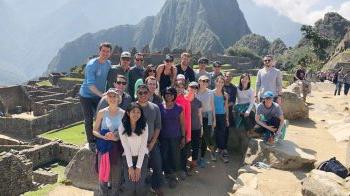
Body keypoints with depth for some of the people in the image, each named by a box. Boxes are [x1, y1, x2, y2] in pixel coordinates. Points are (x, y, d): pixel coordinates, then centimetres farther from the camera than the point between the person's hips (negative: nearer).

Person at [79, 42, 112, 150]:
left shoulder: (108, 63, -2)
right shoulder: (91, 65, -23)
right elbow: (90, 84, -32)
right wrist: (101, 94, -42)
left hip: (99, 96, 6)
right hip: (86, 95, -6)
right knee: (89, 120, 2)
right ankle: (91, 142, 14)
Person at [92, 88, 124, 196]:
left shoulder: (123, 113, -2)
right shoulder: (102, 112, -2)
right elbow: (94, 131, 1)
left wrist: (117, 137, -15)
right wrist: (104, 137, -16)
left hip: (117, 147, 1)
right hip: (104, 147, 0)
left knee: (116, 175, 9)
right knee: (103, 174, 5)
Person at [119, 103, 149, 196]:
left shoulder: (144, 126, -9)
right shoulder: (122, 127, -10)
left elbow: (143, 146, -11)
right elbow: (126, 147, -10)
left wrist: (138, 167, -15)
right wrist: (130, 166, -14)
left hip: (142, 157, 0)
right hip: (128, 157, 0)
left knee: (140, 186, -13)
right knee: (129, 186, -12)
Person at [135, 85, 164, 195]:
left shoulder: (155, 108, -2)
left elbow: (158, 126, 2)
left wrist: (152, 143, -4)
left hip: (152, 143, 3)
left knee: (157, 167, 9)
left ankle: (156, 187, 32)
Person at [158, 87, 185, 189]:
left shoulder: (179, 108, -1)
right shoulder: (160, 107, -2)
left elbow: (182, 123, 4)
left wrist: (183, 137, 2)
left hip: (175, 137, 0)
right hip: (163, 137, 0)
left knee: (174, 156, 4)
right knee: (164, 156, 3)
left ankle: (172, 174, 27)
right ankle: (168, 174, 25)